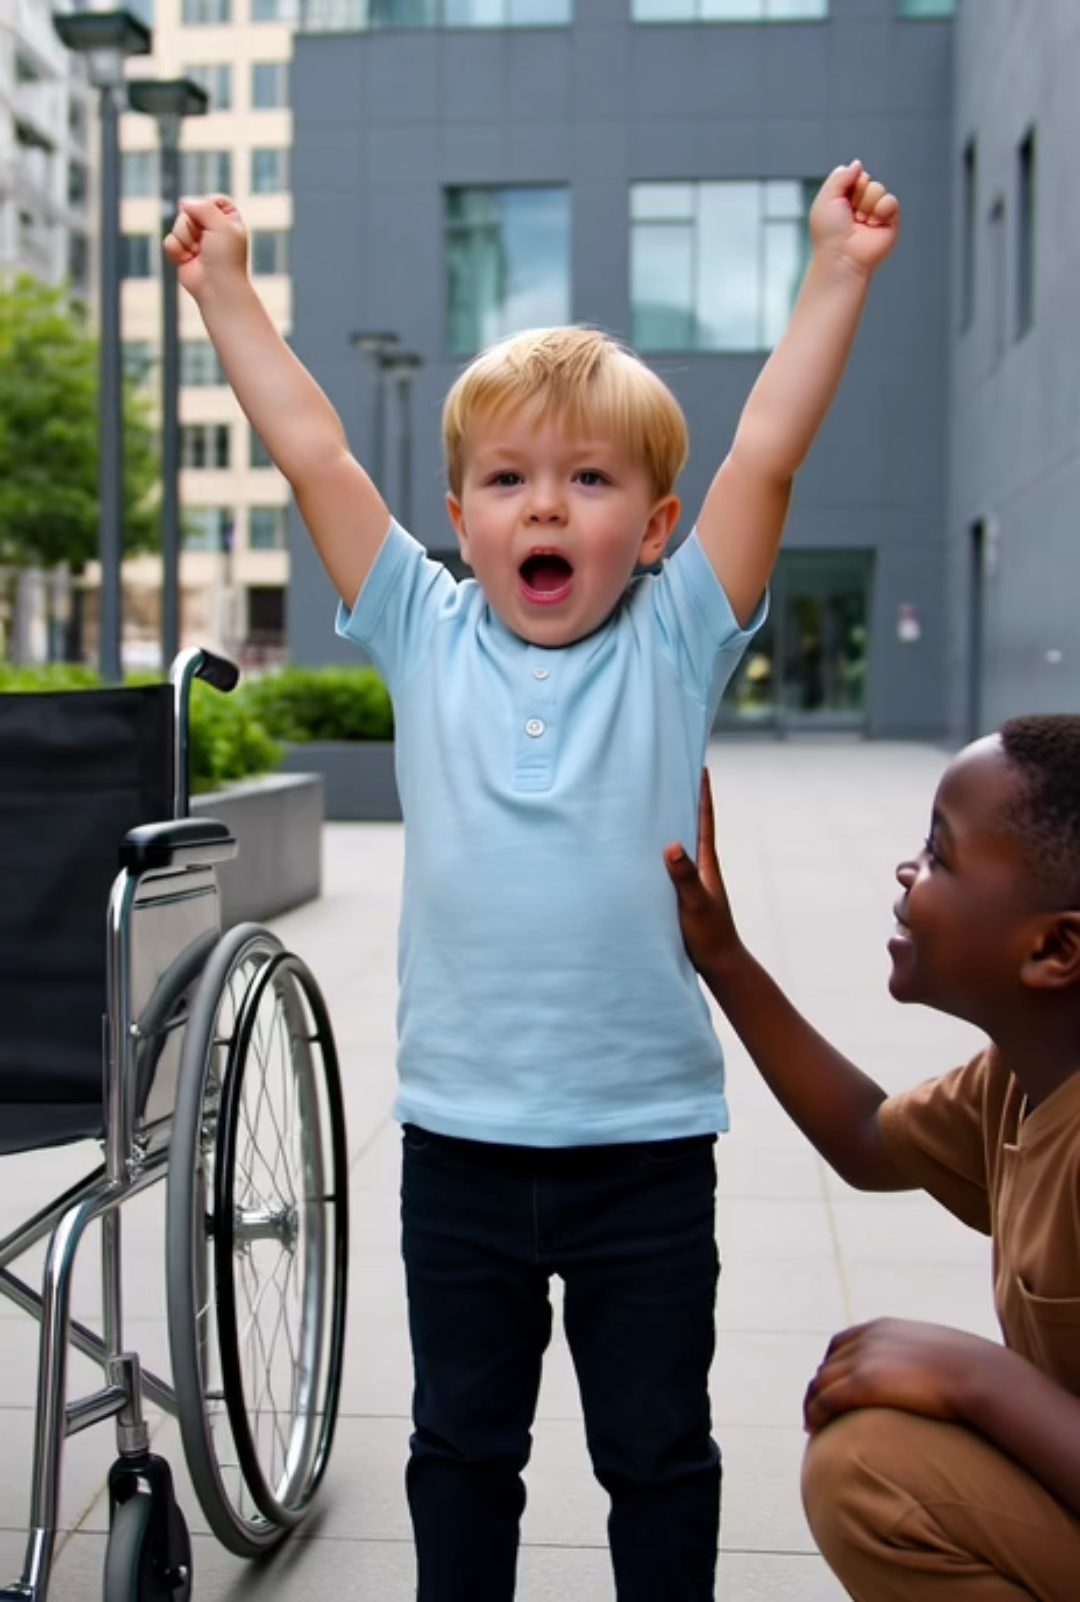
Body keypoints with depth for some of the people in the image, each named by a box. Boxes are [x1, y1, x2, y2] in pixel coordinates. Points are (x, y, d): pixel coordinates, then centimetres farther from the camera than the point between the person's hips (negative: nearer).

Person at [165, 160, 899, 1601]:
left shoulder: (675, 644, -3)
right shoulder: (428, 637, 0)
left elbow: (767, 455, -9)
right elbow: (311, 452, 1)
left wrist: (838, 271, -11)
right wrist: (224, 286, 4)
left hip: (646, 1137, -1)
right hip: (459, 1135, 2)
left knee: (658, 1452, 15)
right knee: (461, 1441, 18)